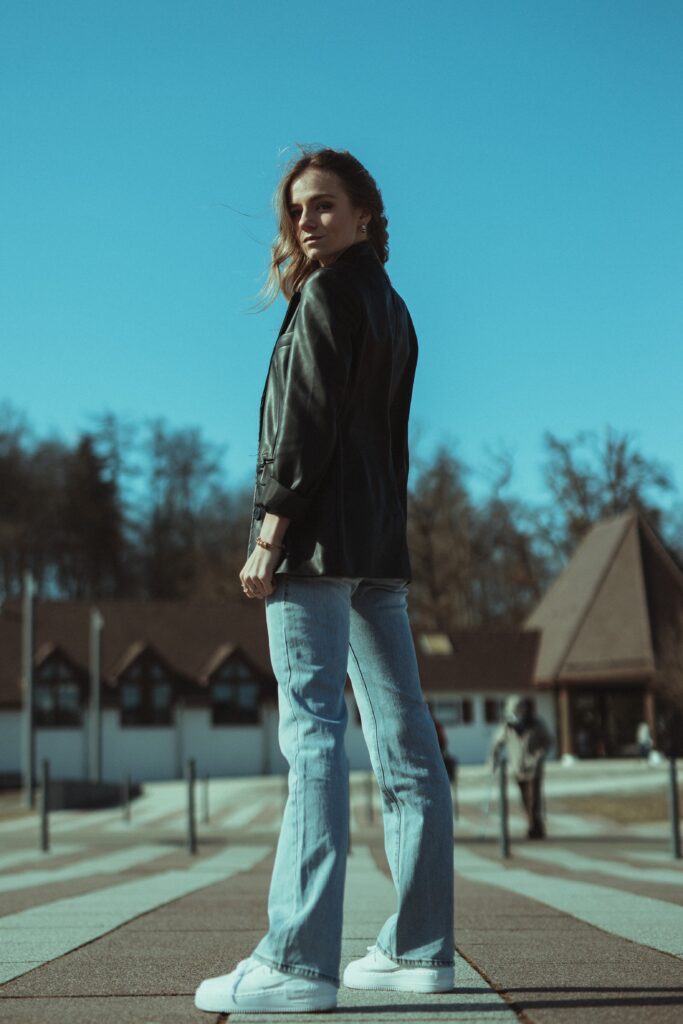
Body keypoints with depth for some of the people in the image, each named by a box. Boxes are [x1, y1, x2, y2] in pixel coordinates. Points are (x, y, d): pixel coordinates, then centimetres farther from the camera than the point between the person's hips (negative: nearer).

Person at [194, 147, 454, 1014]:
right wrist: (383, 532, 19)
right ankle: (420, 947, 11)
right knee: (403, 744, 5)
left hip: (320, 537, -9)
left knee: (313, 733, -13)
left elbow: (309, 418, -13)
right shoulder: (393, 308, 23)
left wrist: (271, 528, -15)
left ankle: (297, 961, -14)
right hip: (382, 544, 9)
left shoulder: (327, 292, -2)